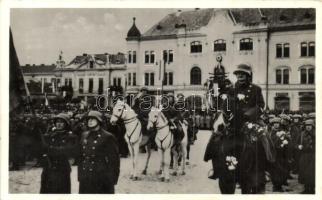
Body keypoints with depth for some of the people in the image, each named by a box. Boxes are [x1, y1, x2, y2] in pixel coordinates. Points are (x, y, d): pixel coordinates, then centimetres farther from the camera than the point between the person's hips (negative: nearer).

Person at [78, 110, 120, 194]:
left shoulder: (108, 137, -8)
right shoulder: (84, 135, 9)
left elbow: (114, 160, -7)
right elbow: (80, 157, 15)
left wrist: (112, 180, -9)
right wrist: (80, 175, 12)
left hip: (101, 180, -5)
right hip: (85, 180, 6)